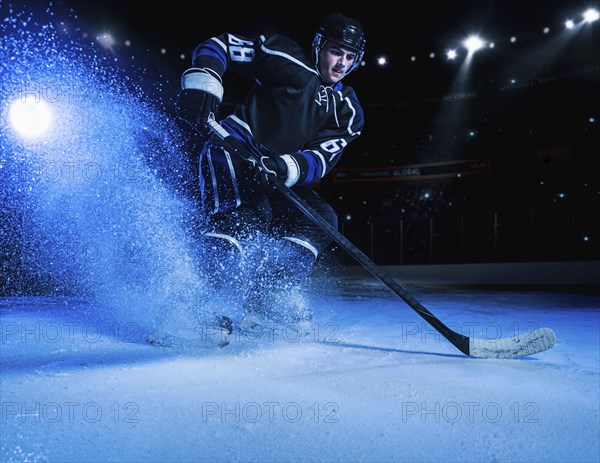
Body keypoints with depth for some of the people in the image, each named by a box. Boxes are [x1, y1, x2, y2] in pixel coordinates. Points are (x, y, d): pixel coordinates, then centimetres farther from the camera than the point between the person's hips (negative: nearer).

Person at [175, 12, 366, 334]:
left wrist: (284, 168, -28)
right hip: (232, 151, -6)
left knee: (321, 220, -9)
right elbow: (219, 45, -3)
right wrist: (201, 86, -23)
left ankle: (266, 299, -13)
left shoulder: (347, 110, 8)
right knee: (245, 218, -31)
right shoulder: (289, 60, -4)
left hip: (277, 176, 6)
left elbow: (321, 159, -6)